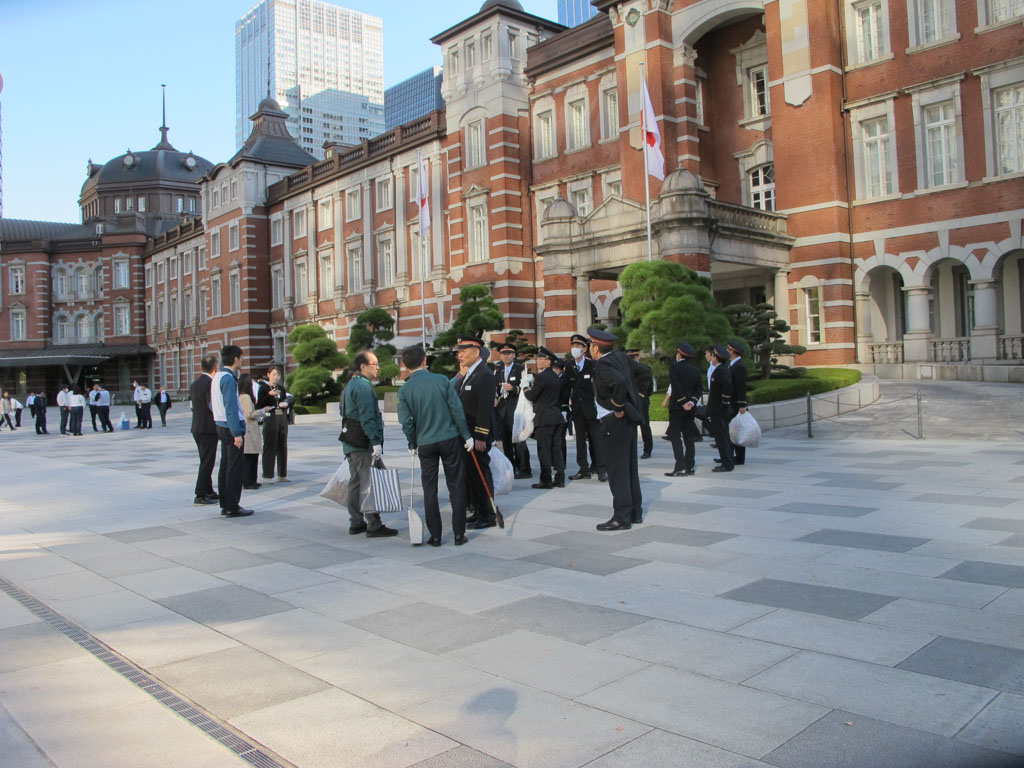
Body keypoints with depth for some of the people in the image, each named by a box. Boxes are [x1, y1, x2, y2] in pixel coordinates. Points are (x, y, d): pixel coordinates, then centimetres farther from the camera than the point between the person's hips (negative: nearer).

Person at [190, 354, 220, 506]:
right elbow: (213, 406, -21)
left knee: (206, 461, 17)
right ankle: (201, 495, -2)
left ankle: (208, 492, 24)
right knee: (207, 462, -4)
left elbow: (193, 405, 15)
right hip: (208, 428, -9)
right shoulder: (210, 383, -16)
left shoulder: (194, 384, 11)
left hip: (197, 428, 9)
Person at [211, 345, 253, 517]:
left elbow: (212, 404, 19)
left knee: (225, 466, 14)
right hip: (231, 427, -10)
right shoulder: (228, 378, -16)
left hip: (221, 426, 10)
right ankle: (232, 507, -2)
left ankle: (225, 505, 20)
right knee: (236, 468, -5)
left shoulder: (217, 377, 14)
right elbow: (231, 408, -21)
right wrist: (237, 433, -21)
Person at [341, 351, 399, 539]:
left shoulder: (351, 385, 18)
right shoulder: (363, 386, -15)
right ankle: (374, 525, -6)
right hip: (364, 444, -11)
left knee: (356, 482, 14)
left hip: (351, 444, 11)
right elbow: (367, 417, -22)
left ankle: (356, 523, 20)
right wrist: (376, 441, -22)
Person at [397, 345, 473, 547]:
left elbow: (406, 422, -4)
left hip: (425, 443, 0)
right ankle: (459, 534, 9)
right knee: (456, 487, 7)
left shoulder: (404, 390, -4)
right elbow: (457, 410, -5)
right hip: (450, 439, 0)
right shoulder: (441, 380, -4)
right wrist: (466, 436, 3)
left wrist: (413, 445, 11)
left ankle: (435, 536, 12)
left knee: (429, 490, 10)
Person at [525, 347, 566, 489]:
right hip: (556, 416, 8)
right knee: (555, 448, 11)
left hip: (544, 418, -8)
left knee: (544, 449, -3)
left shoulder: (542, 377, -14)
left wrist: (527, 391, 11)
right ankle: (559, 478, 12)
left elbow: (532, 396, -11)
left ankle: (546, 480, 0)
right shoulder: (555, 376, 13)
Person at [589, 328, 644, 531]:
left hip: (614, 422, -9)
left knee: (617, 471, -3)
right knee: (630, 468, 16)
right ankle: (635, 512, 25)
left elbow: (620, 382, -34)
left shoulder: (603, 365, -18)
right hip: (628, 419, 9)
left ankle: (622, 517, 1)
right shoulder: (620, 357, 7)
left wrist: (618, 408, -22)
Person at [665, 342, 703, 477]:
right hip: (691, 409, 6)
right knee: (688, 436, 12)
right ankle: (690, 466, 14)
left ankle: (680, 467, -14)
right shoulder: (695, 370, 9)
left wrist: (683, 403, -13)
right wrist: (692, 402, -7)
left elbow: (676, 387, -16)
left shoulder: (674, 367, -9)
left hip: (677, 407, -6)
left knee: (675, 436, -5)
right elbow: (699, 388, 3)